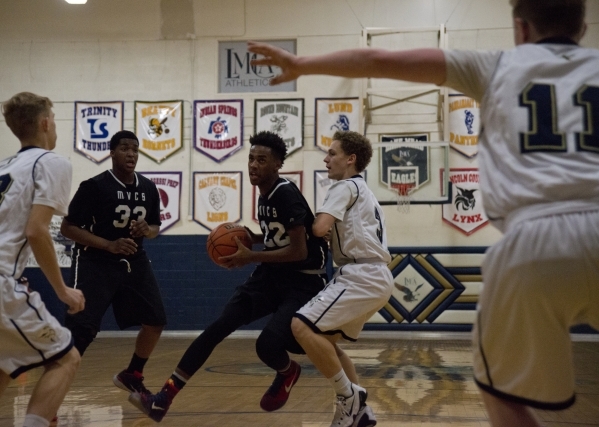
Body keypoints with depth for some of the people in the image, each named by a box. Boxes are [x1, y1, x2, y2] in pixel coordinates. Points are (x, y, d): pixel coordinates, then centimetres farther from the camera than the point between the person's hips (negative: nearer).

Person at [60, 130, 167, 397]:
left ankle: (132, 375, 27)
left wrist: (148, 231, -10)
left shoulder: (148, 188, 3)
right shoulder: (94, 186, -15)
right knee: (80, 330, -18)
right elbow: (67, 228, -15)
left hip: (134, 261, 7)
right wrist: (109, 245, -24)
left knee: (156, 320, 7)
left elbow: (155, 227, 16)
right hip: (95, 262, -6)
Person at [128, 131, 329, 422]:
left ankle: (288, 373, 15)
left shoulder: (287, 196, -20)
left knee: (268, 344, -25)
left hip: (304, 281, -8)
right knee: (219, 325, -5)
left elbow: (299, 251, -25)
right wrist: (250, 238, 4)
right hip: (273, 273, 8)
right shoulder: (264, 195, 7)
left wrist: (250, 257, -21)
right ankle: (164, 399, -6)